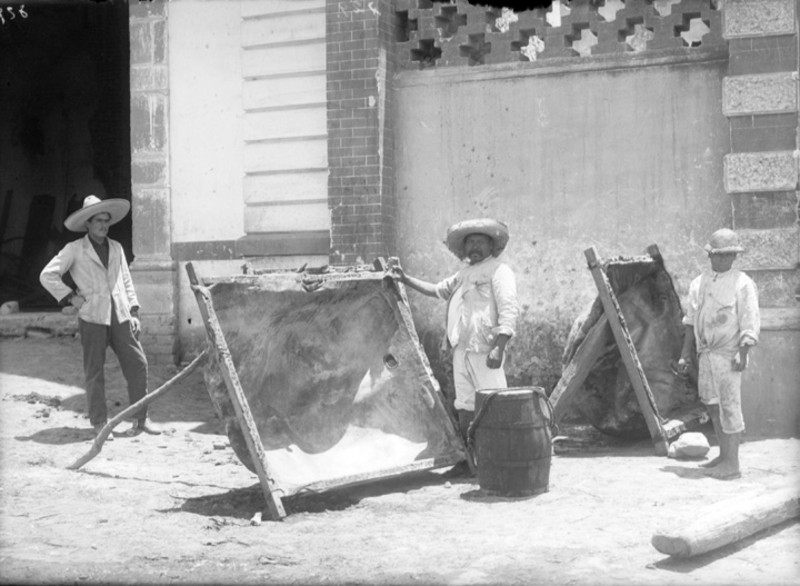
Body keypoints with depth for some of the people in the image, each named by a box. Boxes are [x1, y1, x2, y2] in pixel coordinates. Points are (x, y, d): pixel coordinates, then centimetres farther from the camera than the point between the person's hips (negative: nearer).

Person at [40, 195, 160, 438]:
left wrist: (134, 312, 11)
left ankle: (141, 419, 8)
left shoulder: (116, 248, 16)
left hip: (120, 316, 4)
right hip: (93, 317, -4)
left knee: (137, 364, -2)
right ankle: (99, 423, 8)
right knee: (94, 372, -1)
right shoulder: (75, 249, 2)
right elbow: (47, 276, 0)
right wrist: (71, 297, -4)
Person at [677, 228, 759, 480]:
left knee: (729, 405, -7)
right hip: (705, 353, 7)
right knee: (712, 403, 12)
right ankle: (724, 455, 25)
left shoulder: (742, 284, -5)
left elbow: (750, 322, -10)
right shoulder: (699, 283, 13)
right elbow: (691, 321, 17)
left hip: (728, 354, -7)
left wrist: (742, 353, -19)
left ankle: (732, 464, -4)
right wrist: (685, 353, 14)